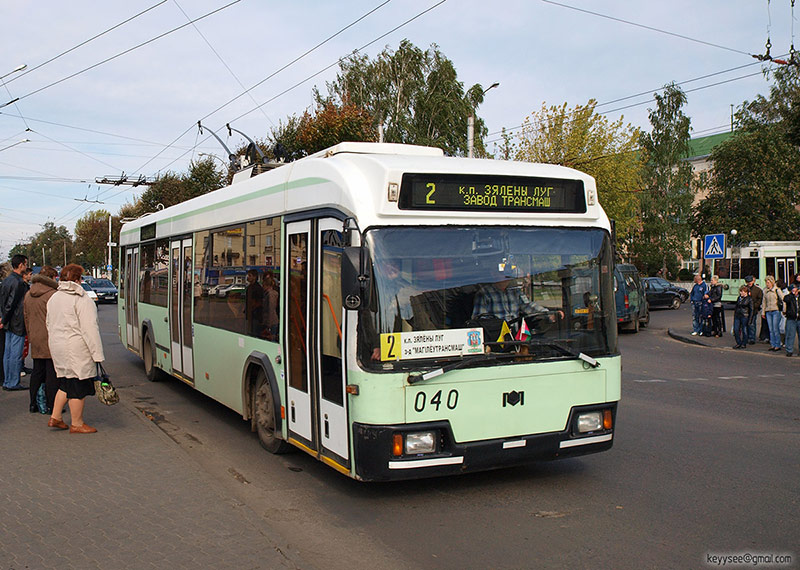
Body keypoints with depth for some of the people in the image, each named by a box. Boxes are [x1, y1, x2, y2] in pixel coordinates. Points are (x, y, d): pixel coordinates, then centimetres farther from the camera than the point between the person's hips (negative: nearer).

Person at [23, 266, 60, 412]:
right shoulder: (53, 295, -13)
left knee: (37, 371, 15)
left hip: (35, 340, 7)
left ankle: (34, 404, 19)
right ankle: (51, 405, 2)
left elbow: (26, 318, 19)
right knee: (52, 373, -1)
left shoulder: (28, 295, 12)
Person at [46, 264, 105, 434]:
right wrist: (97, 354, -16)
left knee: (66, 383, 19)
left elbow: (49, 325, 17)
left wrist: (54, 345, 22)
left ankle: (55, 417, 20)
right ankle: (77, 424, 9)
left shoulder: (53, 298, 12)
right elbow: (90, 329, -17)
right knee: (78, 384, 1)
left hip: (57, 346, 8)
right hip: (76, 349, -8)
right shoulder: (82, 300, -13)